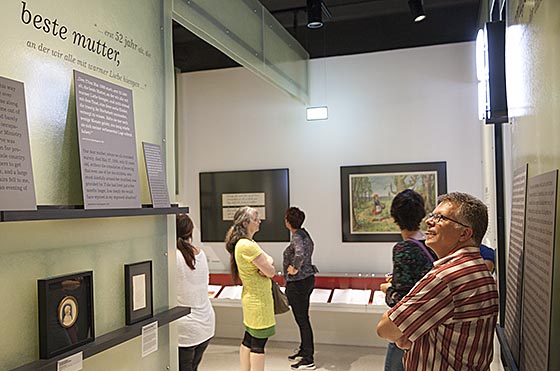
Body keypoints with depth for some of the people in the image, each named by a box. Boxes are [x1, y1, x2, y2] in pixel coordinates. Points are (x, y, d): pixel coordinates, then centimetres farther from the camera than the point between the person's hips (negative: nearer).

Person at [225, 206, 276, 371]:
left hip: (251, 298, 10)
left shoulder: (241, 243, 9)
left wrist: (266, 265, -13)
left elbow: (269, 262, 9)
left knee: (248, 339, 18)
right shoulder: (247, 245, -23)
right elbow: (270, 272, -21)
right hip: (259, 300, -10)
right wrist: (268, 262, -1)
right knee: (258, 343, -1)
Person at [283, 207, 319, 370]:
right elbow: (310, 247, 26)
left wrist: (295, 268, -27)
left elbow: (300, 254, -42)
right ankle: (304, 350, 34)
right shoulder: (303, 233, 7)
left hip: (298, 283, -10)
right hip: (307, 279, 10)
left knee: (302, 320, -1)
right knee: (303, 318, 20)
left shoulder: (297, 237, -22)